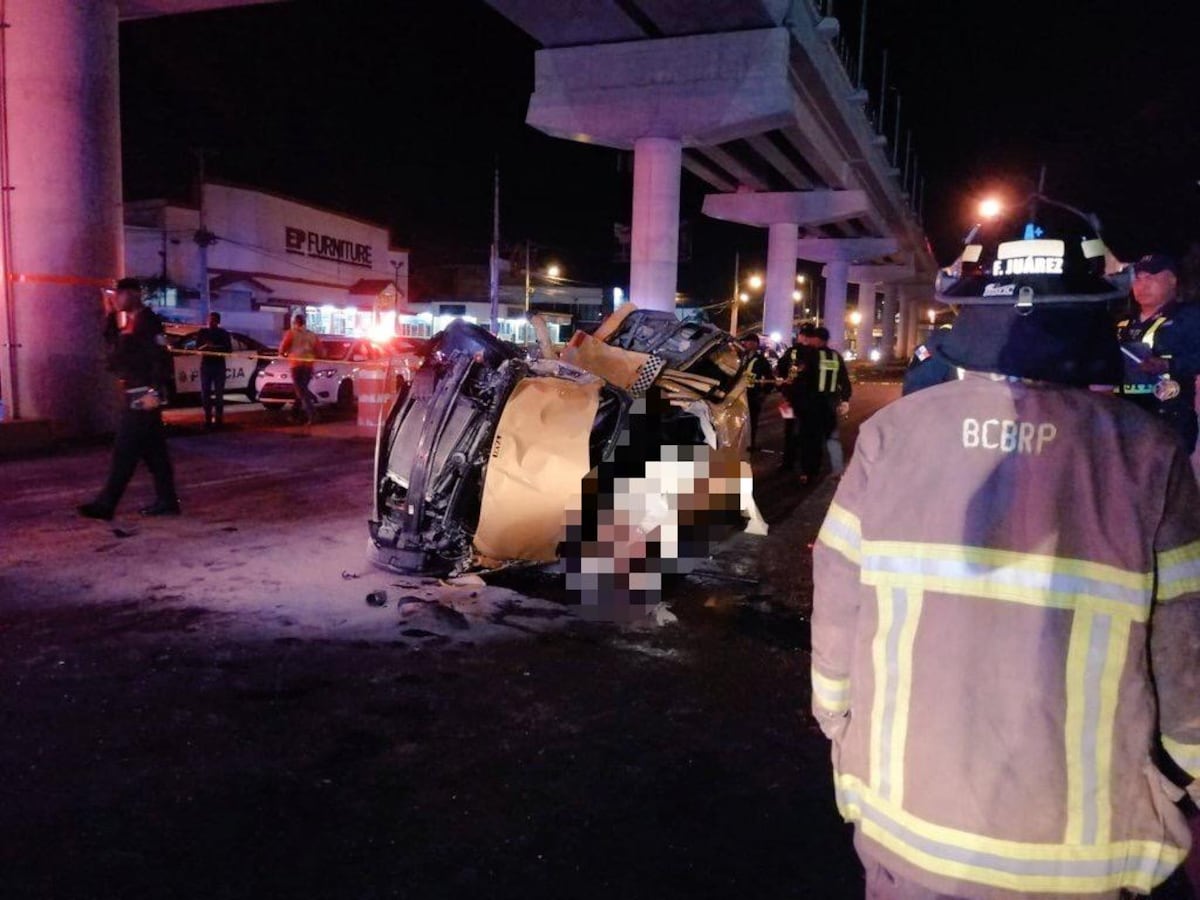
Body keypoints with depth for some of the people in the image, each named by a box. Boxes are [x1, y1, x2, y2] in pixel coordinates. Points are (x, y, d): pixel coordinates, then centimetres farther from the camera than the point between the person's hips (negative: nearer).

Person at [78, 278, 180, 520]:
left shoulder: (147, 321, -12)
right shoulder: (130, 321, 17)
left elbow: (161, 359, -19)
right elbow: (112, 340, 24)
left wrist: (153, 392, -23)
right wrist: (110, 314, 13)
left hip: (142, 395, -10)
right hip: (133, 393, 10)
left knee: (125, 451, -7)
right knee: (153, 451, 10)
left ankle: (105, 504, -5)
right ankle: (166, 501, 14)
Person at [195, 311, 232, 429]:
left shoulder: (223, 333, 5)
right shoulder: (202, 332, 10)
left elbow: (229, 349, 1)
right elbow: (198, 347, 6)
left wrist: (216, 348, -13)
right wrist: (205, 346, -15)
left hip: (219, 365, -2)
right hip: (205, 365, 2)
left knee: (219, 393, -4)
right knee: (205, 393, -1)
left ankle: (219, 418, 0)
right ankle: (208, 418, 5)